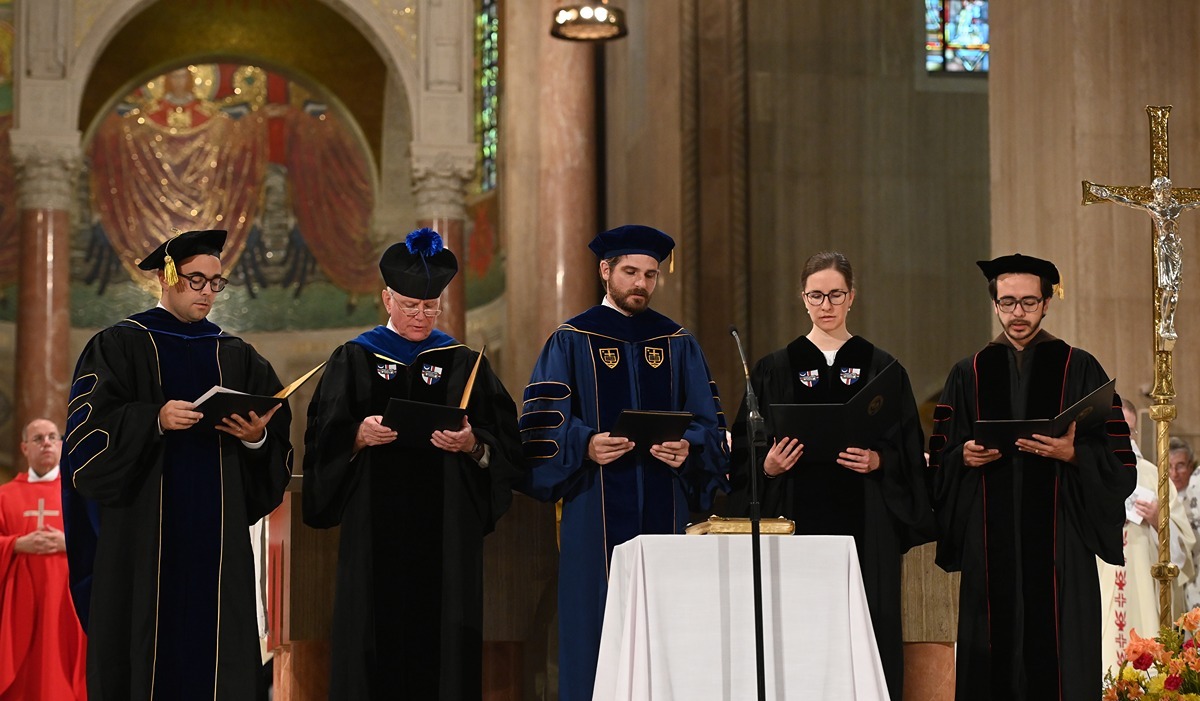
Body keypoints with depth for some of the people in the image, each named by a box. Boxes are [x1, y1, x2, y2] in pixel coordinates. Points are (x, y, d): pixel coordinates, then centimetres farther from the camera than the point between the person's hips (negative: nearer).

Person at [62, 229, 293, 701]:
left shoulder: (238, 358, 14)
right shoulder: (119, 346, 4)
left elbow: (278, 441, 9)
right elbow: (88, 429, -8)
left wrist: (256, 438, -13)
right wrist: (156, 420, -21)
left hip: (217, 532, 3)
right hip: (143, 534, -3)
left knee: (216, 649, 1)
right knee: (147, 648, -3)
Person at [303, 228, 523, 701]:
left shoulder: (465, 364, 10)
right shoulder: (354, 360, 8)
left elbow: (505, 445, 3)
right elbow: (323, 441, 1)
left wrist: (472, 444, -16)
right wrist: (359, 435, -17)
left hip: (445, 530, 1)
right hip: (375, 524, 0)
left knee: (441, 637, -2)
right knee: (375, 639, -3)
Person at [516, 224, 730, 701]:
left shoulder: (678, 344, 12)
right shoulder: (572, 340, 3)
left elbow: (709, 421, 8)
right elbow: (544, 422, -4)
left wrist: (688, 448, -14)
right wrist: (586, 445, -22)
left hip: (663, 509, 3)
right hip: (597, 511, -3)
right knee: (596, 623, -2)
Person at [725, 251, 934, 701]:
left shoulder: (879, 368, 8)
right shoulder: (775, 369, 8)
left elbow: (908, 450, 5)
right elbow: (744, 451, 6)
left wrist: (877, 461, -13)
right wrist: (767, 466, -14)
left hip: (864, 524, 0)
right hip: (798, 522, 0)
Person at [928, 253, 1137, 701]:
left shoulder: (1080, 370, 7)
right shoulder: (968, 375, 12)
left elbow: (1118, 462, 1)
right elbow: (940, 463, 10)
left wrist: (1072, 454, -17)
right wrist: (966, 457, -10)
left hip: (1059, 544, -2)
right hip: (990, 543, 2)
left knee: (1061, 660, -5)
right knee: (995, 660, -1)